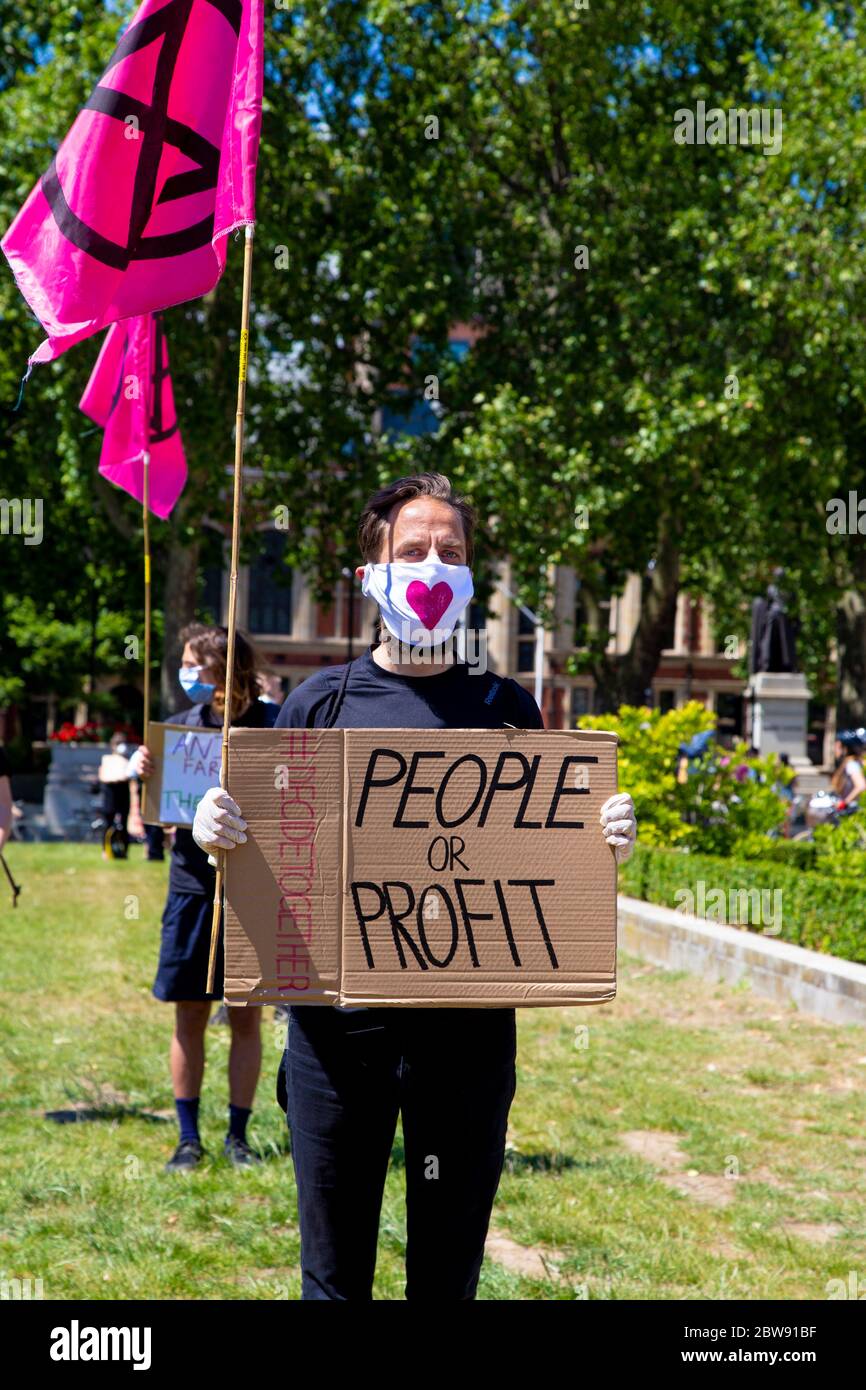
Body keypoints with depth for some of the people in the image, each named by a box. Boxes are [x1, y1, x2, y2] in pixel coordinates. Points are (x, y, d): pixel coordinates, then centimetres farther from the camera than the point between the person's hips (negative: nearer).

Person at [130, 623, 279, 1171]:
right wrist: (144, 772, -10)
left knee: (247, 1016, 5)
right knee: (189, 1016, 6)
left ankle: (238, 1135, 17)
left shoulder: (275, 724, -4)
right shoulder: (181, 726, 5)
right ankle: (189, 1137, 17)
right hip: (194, 884, 2)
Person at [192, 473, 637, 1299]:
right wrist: (218, 832, -11)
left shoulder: (506, 709, 7)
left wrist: (600, 842, -10)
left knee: (449, 1268, 11)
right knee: (333, 1270, 9)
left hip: (468, 1021, 1)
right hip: (337, 1015, 0)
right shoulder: (320, 702, 4)